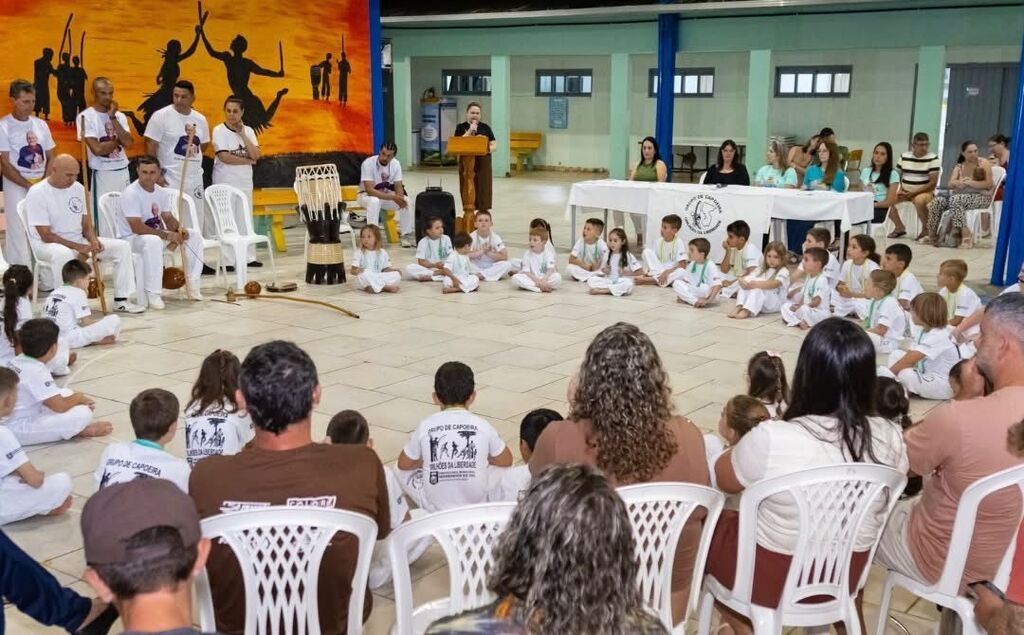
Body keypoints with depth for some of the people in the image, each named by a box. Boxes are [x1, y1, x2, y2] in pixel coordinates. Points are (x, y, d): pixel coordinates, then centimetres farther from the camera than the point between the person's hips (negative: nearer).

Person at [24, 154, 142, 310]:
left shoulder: (78, 188, 5)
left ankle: (121, 300, -3)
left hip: (79, 241, 7)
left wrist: (93, 241, -12)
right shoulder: (37, 193, -15)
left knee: (122, 246, -6)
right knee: (63, 254, -42)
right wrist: (78, 247, -25)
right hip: (47, 245, -7)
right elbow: (46, 235, -18)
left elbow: (86, 223, 10)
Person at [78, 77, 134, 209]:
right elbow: (97, 149, -17)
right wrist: (119, 141, -4)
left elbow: (129, 143, -7)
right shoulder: (86, 117, -7)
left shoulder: (120, 116, 9)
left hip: (123, 172, 5)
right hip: (101, 175, -5)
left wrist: (113, 118, -8)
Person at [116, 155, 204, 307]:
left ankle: (192, 284, 4)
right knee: (153, 241, -42)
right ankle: (152, 294, -34)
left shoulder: (161, 192, 2)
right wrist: (166, 235, -30)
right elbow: (137, 228, -29)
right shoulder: (131, 193, -22)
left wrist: (179, 228, -15)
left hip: (156, 234, 8)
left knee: (195, 237, -2)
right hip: (130, 238, -8)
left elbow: (168, 218, 8)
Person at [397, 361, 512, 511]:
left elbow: (404, 464, 8)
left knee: (403, 472, 26)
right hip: (476, 506, 1)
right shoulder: (482, 426, -5)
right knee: (500, 469, 28)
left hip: (434, 508, -1)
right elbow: (506, 461, 11)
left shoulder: (426, 426, -6)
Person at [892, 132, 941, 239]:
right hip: (905, 191, 5)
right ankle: (899, 227, 6)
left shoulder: (933, 159, -7)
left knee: (919, 200, -39)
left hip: (925, 192, -5)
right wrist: (900, 190, -10)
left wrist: (912, 193, -18)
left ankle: (926, 229, -13)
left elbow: (933, 183, -11)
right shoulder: (904, 157, 6)